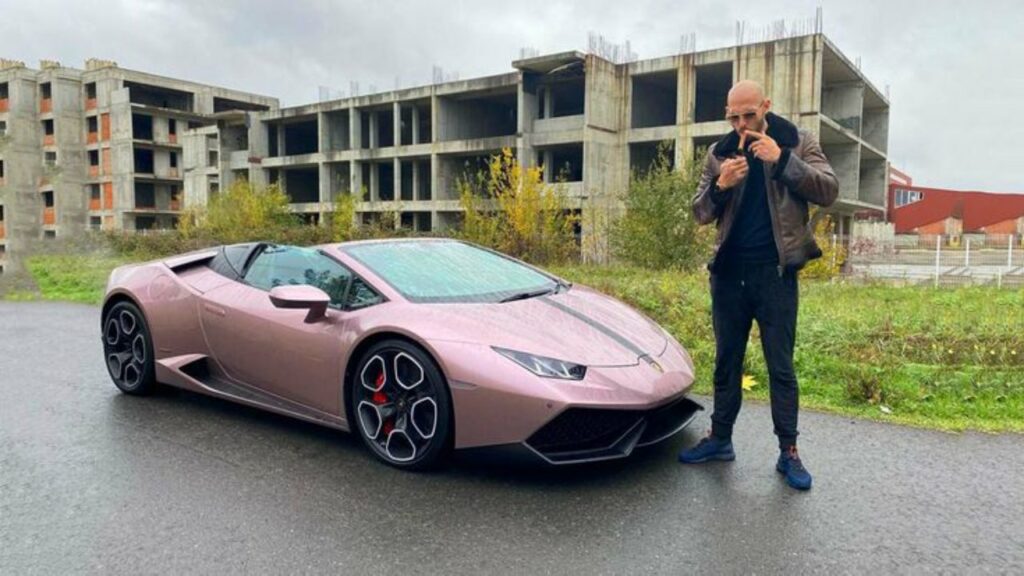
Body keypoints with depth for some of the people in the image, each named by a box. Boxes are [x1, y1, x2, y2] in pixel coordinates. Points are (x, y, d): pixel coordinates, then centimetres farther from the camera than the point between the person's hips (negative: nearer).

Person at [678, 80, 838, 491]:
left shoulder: (798, 143, 2)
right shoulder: (720, 153, 7)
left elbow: (829, 190, -10)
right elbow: (700, 213, 5)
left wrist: (783, 160, -21)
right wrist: (720, 186, -15)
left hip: (775, 271, -3)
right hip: (729, 271, 3)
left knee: (780, 365, 3)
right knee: (726, 361, 12)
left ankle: (788, 451, 13)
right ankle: (720, 439, 24)